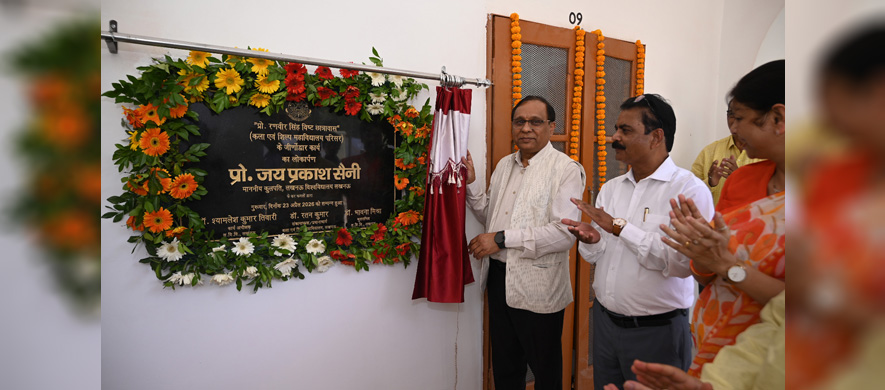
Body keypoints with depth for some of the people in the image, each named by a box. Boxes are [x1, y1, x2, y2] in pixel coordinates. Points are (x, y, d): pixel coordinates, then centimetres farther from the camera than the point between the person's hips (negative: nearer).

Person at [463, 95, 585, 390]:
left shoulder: (566, 169, -12)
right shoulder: (504, 165, 10)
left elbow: (564, 233, -22)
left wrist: (502, 238, -21)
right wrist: (471, 183, 0)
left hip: (538, 287, -6)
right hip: (499, 277, 6)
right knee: (504, 365, 22)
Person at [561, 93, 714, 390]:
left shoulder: (690, 189, -12)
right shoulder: (611, 188, 7)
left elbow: (684, 261, -26)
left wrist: (620, 227, -23)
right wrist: (591, 241, -12)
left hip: (657, 331, -5)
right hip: (605, 320, 6)